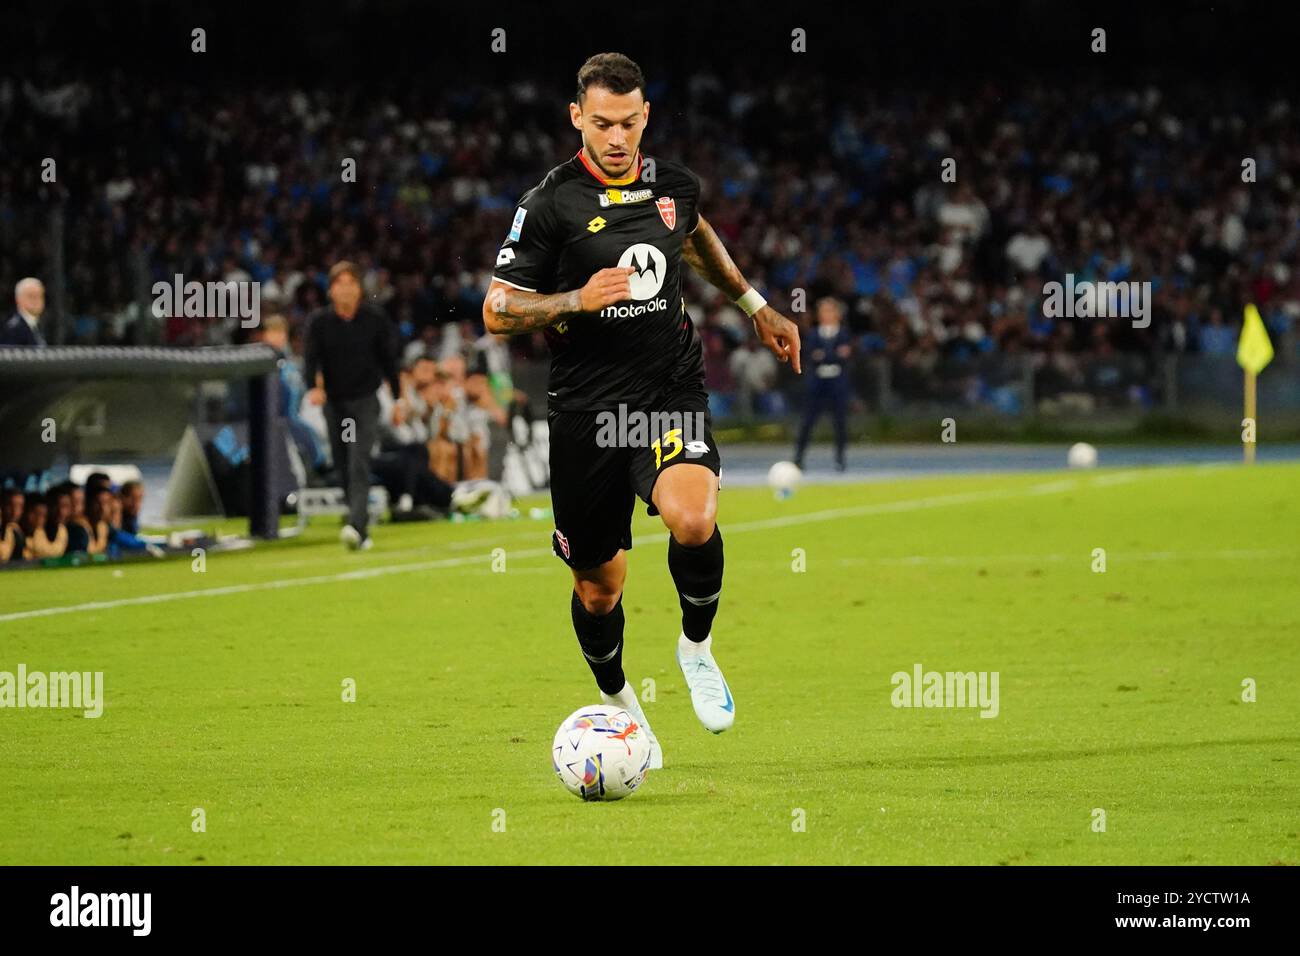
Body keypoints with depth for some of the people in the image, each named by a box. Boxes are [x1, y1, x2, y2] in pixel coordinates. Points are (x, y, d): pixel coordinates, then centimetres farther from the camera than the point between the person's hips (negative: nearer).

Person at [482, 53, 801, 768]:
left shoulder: (674, 184, 5)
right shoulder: (550, 203, -8)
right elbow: (497, 312, -7)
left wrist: (757, 309, 32)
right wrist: (578, 299, -23)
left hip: (672, 388, 2)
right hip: (586, 407, -2)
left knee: (693, 520, -28)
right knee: (598, 586, 7)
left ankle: (696, 647, 0)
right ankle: (617, 702, 35)